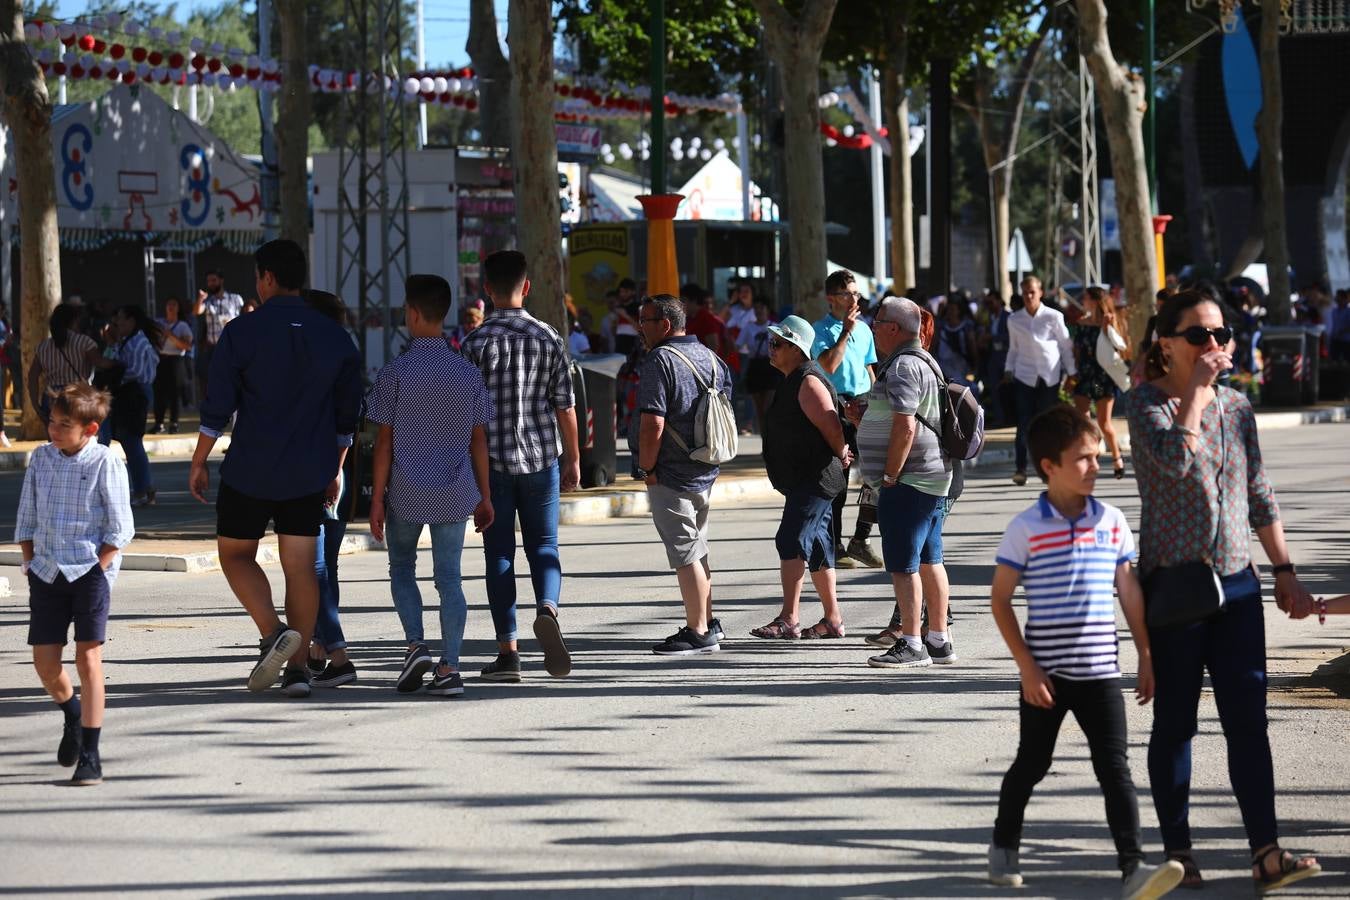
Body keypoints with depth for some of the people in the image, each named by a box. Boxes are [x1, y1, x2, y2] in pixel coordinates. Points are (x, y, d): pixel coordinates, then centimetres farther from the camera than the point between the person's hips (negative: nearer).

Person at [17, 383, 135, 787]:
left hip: (89, 571, -5)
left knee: (88, 659, -7)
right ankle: (72, 716, 35)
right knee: (45, 661, 3)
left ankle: (90, 755, -3)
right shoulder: (41, 458, 7)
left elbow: (120, 527, -6)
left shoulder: (105, 463, -7)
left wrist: (98, 568, -11)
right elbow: (26, 518, 14)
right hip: (46, 572, 5)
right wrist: (30, 562, 5)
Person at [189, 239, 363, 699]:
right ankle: (297, 666, 2)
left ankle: (273, 632, -11)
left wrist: (198, 463, 3)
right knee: (300, 567, 7)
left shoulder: (241, 332, -9)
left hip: (250, 471, -4)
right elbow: (348, 413, 9)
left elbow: (217, 407, -8)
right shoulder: (334, 336, 4)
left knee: (235, 554, 11)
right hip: (309, 474, 4)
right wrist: (335, 469, 20)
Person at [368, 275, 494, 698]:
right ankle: (449, 667, -1)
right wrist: (484, 496, 12)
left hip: (405, 492, -2)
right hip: (453, 494, 2)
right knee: (449, 578, 5)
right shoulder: (468, 373, 1)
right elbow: (479, 440, 5)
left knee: (402, 569, 16)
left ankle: (415, 645, -1)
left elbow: (384, 442, -6)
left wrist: (377, 499, -1)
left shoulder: (395, 373, -8)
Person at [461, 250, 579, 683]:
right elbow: (565, 407, 3)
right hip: (541, 458, 2)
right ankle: (547, 607, -19)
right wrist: (572, 459, 14)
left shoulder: (477, 342, -6)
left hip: (491, 461, -1)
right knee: (543, 545, 11)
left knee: (499, 553, 4)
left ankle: (508, 650, 1)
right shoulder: (549, 339, 0)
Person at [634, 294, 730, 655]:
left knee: (685, 554, -3)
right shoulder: (711, 358, 10)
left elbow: (653, 424, -24)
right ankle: (707, 623, 27)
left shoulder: (660, 361, -17)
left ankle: (697, 632, -1)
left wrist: (646, 467, -12)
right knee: (697, 549, 20)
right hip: (706, 472, 9)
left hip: (671, 475, -9)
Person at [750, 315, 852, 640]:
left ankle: (788, 619, -17)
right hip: (803, 479, 11)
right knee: (817, 549, 12)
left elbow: (831, 428, -21)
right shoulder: (793, 381, 17)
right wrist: (841, 456, 17)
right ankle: (832, 620, 17)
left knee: (791, 541, -15)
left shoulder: (808, 382, -17)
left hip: (815, 478, -11)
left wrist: (841, 456, -7)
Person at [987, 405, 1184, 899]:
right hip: (1045, 673, -2)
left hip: (1100, 672, 2)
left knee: (1115, 768, -6)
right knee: (1032, 763, 13)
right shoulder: (1027, 528, -7)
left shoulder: (1112, 521, 4)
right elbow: (1000, 598, -4)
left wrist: (1146, 656, 9)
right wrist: (1027, 667, -9)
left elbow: (1129, 591, 11)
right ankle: (1004, 846, 35)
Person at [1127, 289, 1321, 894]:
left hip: (1236, 583, 4)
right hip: (1173, 584, -4)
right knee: (1175, 723, 3)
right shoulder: (1148, 402, -5)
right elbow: (1175, 458, -25)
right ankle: (1177, 850, 12)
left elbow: (1259, 498, 16)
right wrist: (1198, 386, -16)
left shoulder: (1237, 408, 10)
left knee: (1248, 718, -2)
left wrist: (1285, 573, 13)